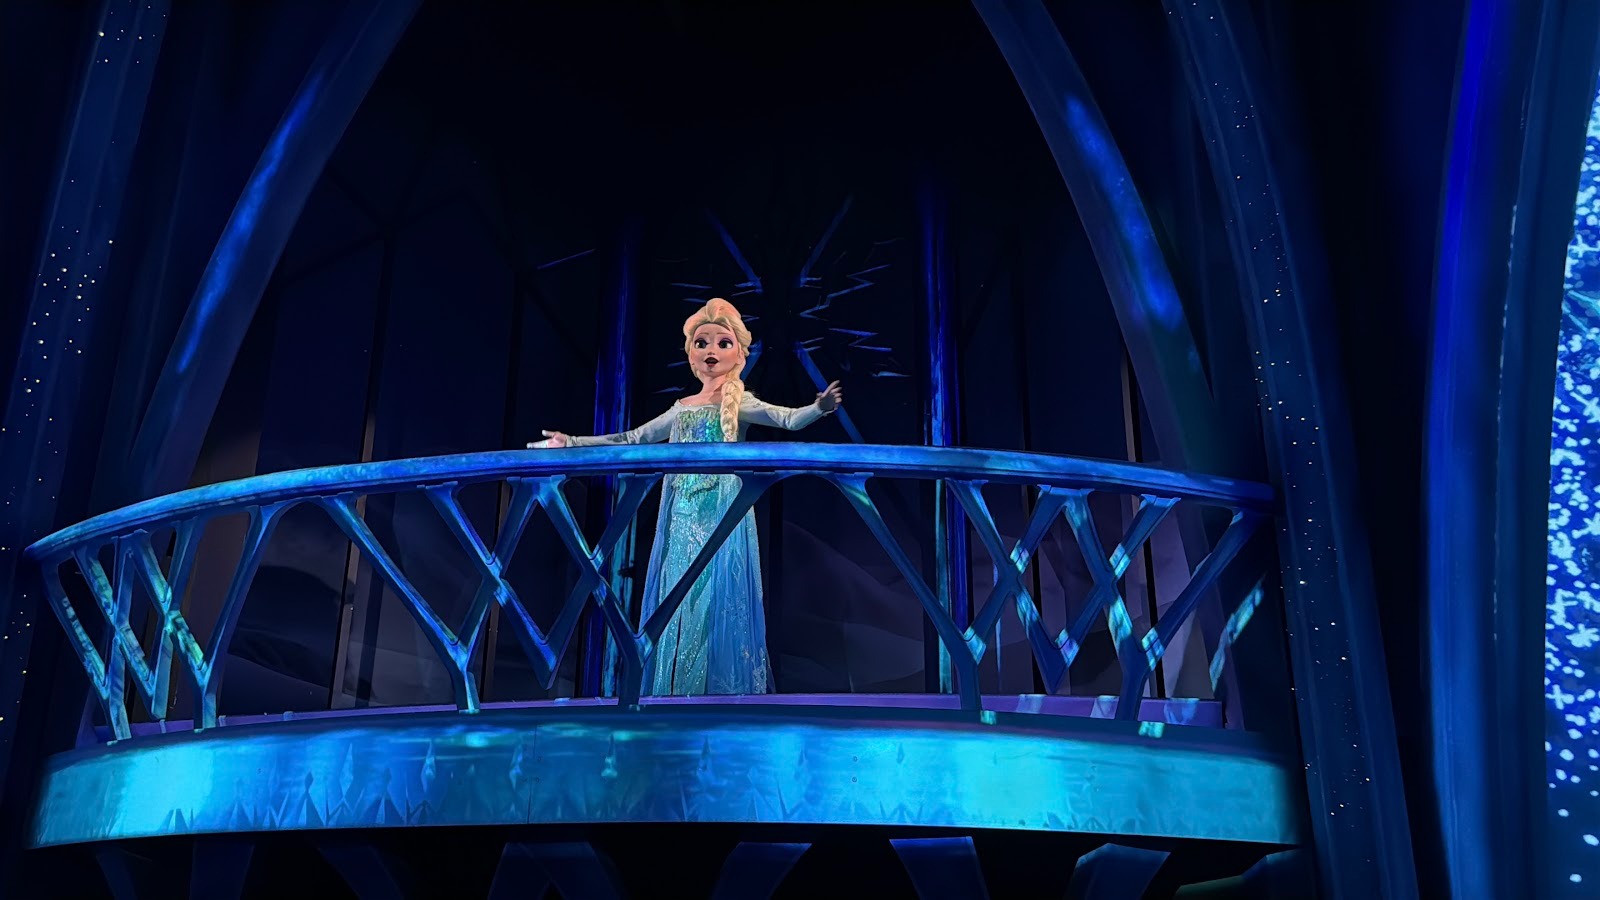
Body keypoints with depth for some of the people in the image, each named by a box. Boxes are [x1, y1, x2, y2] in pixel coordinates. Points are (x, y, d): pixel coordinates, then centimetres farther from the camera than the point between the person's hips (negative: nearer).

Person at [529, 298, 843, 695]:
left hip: (723, 515, -5)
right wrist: (571, 442, 22)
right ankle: (678, 693, 8)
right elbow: (631, 439, 22)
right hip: (684, 518, 5)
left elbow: (790, 420, -11)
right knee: (679, 602, 3)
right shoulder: (682, 409, 16)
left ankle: (724, 695, -4)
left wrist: (820, 407, -33)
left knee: (719, 599, -9)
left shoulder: (739, 404, 3)